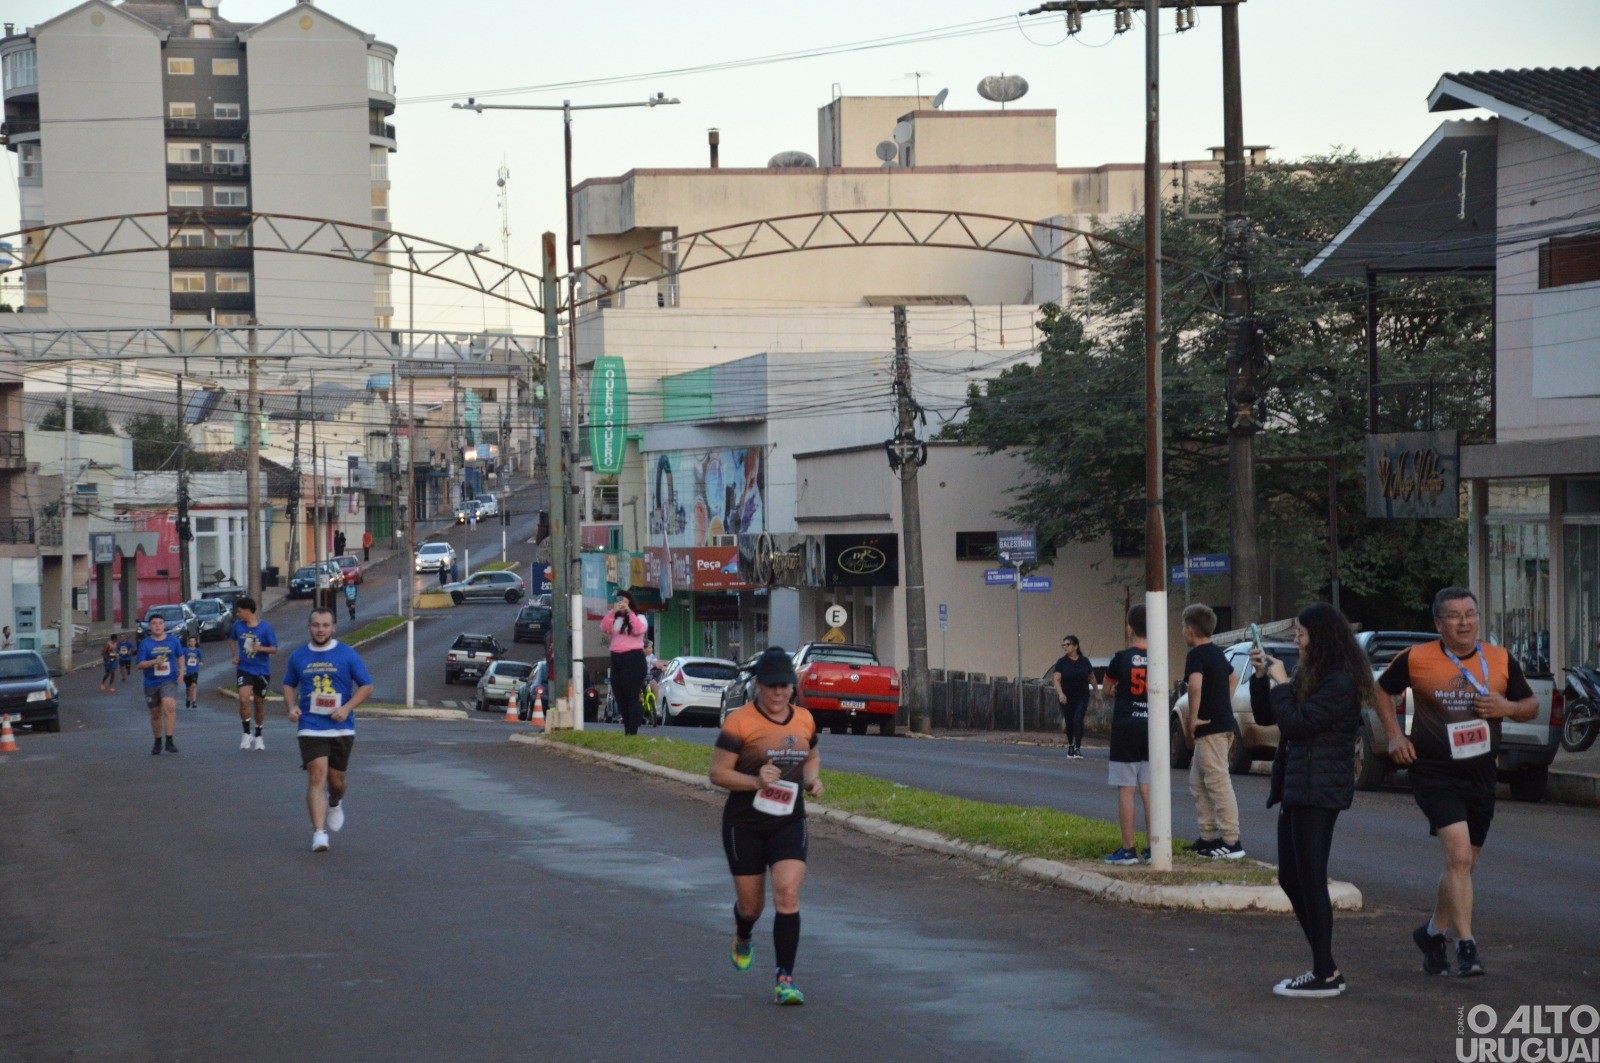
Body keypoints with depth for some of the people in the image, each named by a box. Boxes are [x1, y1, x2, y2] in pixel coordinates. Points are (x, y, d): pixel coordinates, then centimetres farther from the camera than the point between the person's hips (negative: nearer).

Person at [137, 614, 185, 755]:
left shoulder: (173, 640, 5)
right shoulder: (145, 643, -1)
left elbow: (180, 656, 22)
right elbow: (140, 665, -6)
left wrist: (181, 671, 9)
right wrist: (155, 661, -22)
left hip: (169, 681, -1)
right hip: (151, 683, 1)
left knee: (169, 707, -24)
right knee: (155, 714, 11)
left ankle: (169, 741, -23)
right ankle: (157, 742, 31)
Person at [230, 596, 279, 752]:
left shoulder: (265, 627, -10)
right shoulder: (238, 625, -1)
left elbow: (274, 649, -8)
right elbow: (233, 639, 21)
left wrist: (261, 648, -25)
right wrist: (235, 656, 8)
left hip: (262, 670, -1)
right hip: (244, 669, 1)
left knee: (259, 703, 10)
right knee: (244, 699, -19)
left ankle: (258, 736, 28)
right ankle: (246, 734, -6)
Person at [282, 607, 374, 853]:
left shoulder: (347, 655, 0)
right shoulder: (298, 657, 6)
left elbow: (366, 687, 2)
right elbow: (289, 685, 20)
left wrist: (347, 708, -13)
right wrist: (292, 707, 0)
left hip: (341, 728, 0)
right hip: (311, 729, 0)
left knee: (336, 780, 10)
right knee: (317, 777, -15)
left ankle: (335, 804, 46)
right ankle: (319, 832, -18)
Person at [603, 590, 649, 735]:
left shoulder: (638, 618, 6)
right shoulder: (614, 619, 16)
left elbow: (640, 629, -15)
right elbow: (604, 628, -3)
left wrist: (629, 612, -15)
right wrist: (612, 612, -12)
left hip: (634, 659, -6)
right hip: (616, 659, 6)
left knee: (632, 698, -9)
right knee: (620, 699, 6)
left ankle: (632, 733, -11)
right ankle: (627, 731, 13)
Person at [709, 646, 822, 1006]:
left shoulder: (804, 720, 5)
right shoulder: (739, 722, -11)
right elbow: (717, 773, -10)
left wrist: (812, 777, 2)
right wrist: (756, 780, -25)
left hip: (789, 822, 3)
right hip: (744, 824, -3)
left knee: (787, 895, -15)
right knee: (750, 905, 9)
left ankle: (785, 980, -12)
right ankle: (742, 937, 48)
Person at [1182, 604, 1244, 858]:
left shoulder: (1196, 655, -13)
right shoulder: (1217, 653, 17)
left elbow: (1195, 685, -30)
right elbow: (1233, 678, 35)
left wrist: (1192, 720, -22)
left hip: (1210, 728, -10)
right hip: (1223, 723, 10)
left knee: (1218, 782, -10)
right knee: (1198, 782, 17)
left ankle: (1231, 841, -11)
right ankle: (1208, 836, 19)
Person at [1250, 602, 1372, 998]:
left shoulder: (1340, 683, -15)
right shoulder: (1311, 675, 16)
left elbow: (1296, 724, -21)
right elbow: (1265, 716, 18)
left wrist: (1281, 683, -12)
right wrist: (1261, 677, 6)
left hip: (1319, 790, -10)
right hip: (1297, 787, 10)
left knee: (1310, 880, -8)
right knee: (1291, 879, 11)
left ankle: (1325, 976, -4)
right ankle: (1325, 968, 16)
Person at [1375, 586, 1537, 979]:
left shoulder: (1501, 661, 2)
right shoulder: (1415, 659, -6)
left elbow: (1531, 706, 11)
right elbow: (1384, 690, 11)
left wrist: (1507, 707, -11)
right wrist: (1394, 734, 0)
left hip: (1480, 775, 5)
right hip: (1434, 773, -4)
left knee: (1464, 865, 14)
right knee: (1459, 854, -21)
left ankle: (1434, 932, 36)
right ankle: (1466, 946, -19)